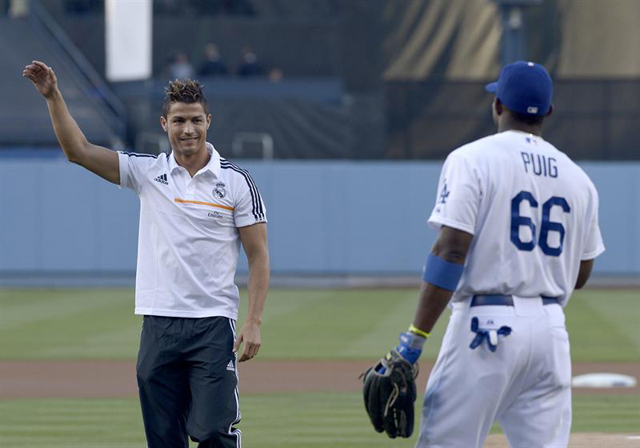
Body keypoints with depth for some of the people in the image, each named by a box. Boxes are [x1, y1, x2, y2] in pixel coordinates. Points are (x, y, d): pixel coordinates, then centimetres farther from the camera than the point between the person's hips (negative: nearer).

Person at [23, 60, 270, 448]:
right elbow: (79, 150, 3)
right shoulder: (147, 172, 7)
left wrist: (254, 322, -8)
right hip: (159, 324, 3)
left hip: (213, 324, -3)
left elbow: (259, 255, 0)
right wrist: (53, 96, -8)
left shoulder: (237, 182, 0)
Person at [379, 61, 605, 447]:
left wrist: (413, 341, -15)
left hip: (486, 326, -5)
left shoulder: (472, 159, -4)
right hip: (551, 328, 5)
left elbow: (450, 252, -14)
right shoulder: (577, 178, 12)